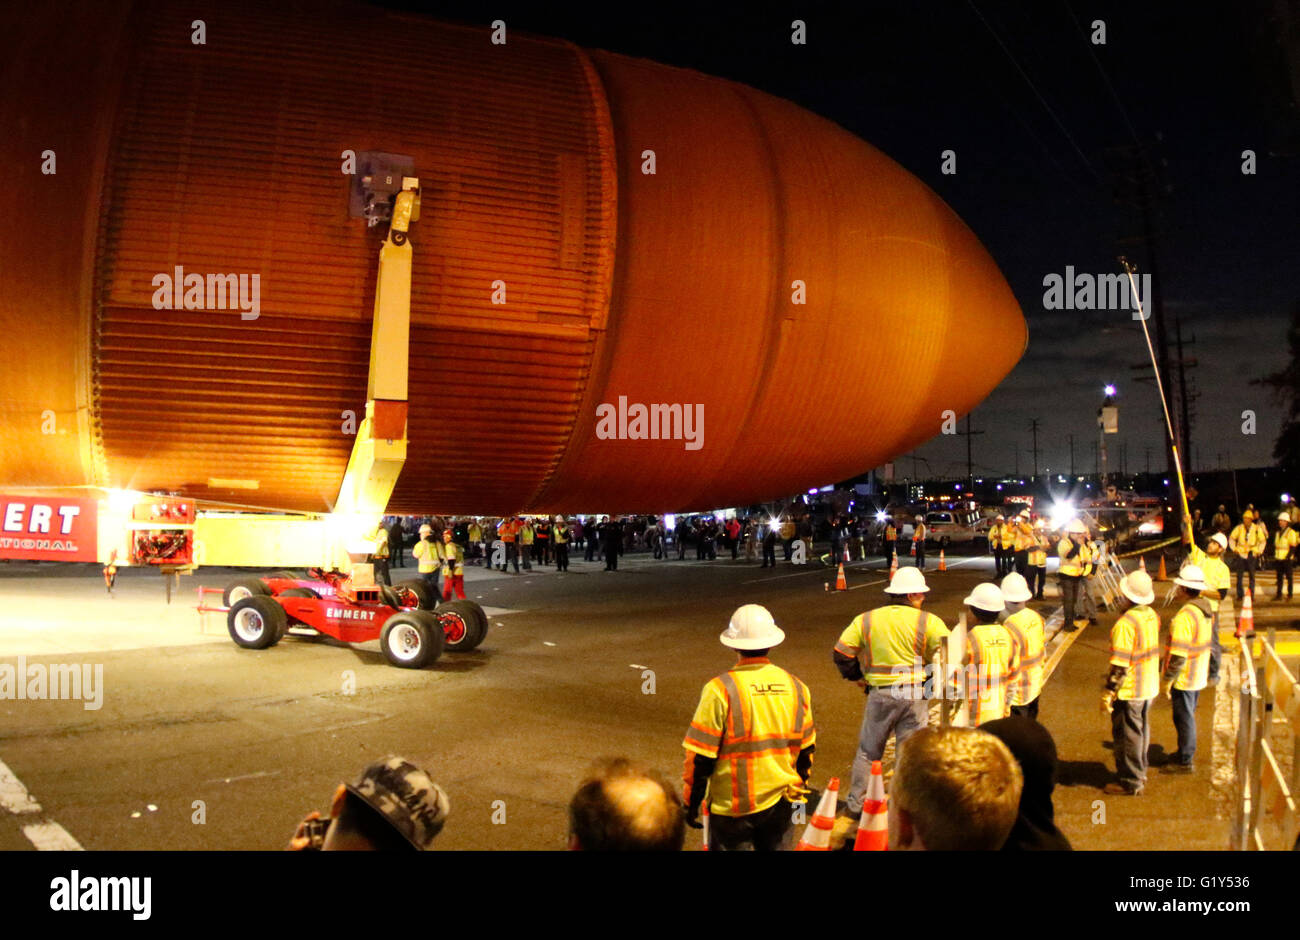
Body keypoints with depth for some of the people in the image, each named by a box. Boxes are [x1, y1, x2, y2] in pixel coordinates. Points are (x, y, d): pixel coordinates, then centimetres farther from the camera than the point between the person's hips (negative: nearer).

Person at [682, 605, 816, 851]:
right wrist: (798, 789, 26)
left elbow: (700, 756, -13)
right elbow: (806, 750, 11)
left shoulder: (720, 690, -15)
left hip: (732, 806, -4)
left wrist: (691, 803, -2)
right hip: (781, 803, 5)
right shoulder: (795, 687, 1)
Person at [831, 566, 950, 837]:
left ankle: (854, 807, 23)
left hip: (879, 695, 2)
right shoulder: (928, 621, -6)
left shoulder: (866, 620, 2)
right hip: (914, 696, -2)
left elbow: (841, 652, 2)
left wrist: (857, 676, 16)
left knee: (868, 751, 16)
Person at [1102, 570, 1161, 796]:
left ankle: (1130, 781, 15)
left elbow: (1120, 664, -25)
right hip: (1149, 685, 8)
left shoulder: (1126, 623, -26)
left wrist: (1109, 692, -19)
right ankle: (1140, 771, 36)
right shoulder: (1152, 615, 0)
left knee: (1128, 734, 4)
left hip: (1130, 690, -8)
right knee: (1141, 729, 22)